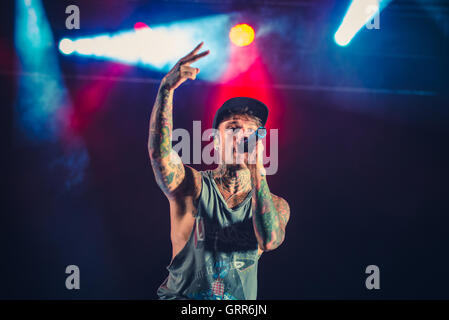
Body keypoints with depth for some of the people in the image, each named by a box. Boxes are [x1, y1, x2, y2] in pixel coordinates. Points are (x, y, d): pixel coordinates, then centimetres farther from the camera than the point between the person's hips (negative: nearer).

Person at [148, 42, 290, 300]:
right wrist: (167, 88, -28)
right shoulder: (192, 186, 1)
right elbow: (160, 153, -18)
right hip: (180, 297, -1)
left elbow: (269, 240, -16)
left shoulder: (276, 205, 5)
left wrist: (257, 169, -18)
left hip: (240, 312, 1)